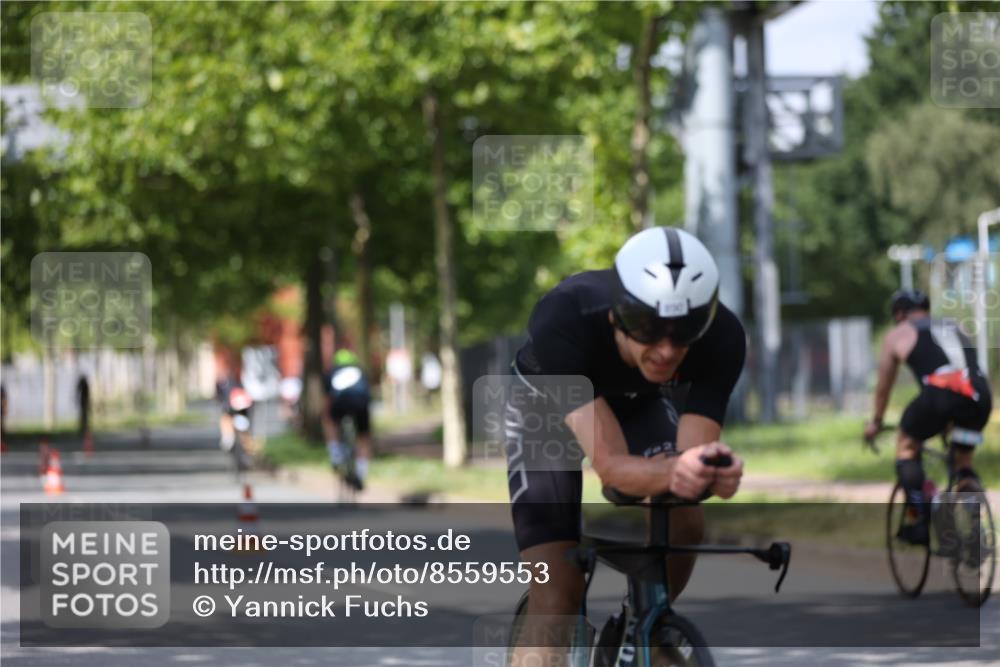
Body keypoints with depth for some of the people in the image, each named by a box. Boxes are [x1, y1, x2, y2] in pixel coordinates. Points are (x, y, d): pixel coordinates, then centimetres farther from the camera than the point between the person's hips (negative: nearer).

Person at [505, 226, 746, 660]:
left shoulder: (721, 337, -34)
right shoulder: (562, 321, -42)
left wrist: (713, 471, -60)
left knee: (683, 522, -24)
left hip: (640, 402, 3)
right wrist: (674, 470, -67)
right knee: (556, 599, -15)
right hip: (547, 408, -3)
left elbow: (694, 451, -35)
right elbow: (610, 466, -46)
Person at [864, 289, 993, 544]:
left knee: (907, 445, 23)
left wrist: (876, 422, 48)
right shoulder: (955, 328, 34)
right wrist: (950, 418, 59)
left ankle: (920, 520, 13)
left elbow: (883, 386, 32)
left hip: (938, 394, -3)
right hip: (980, 396, 4)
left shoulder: (898, 334, 23)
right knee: (964, 460, 25)